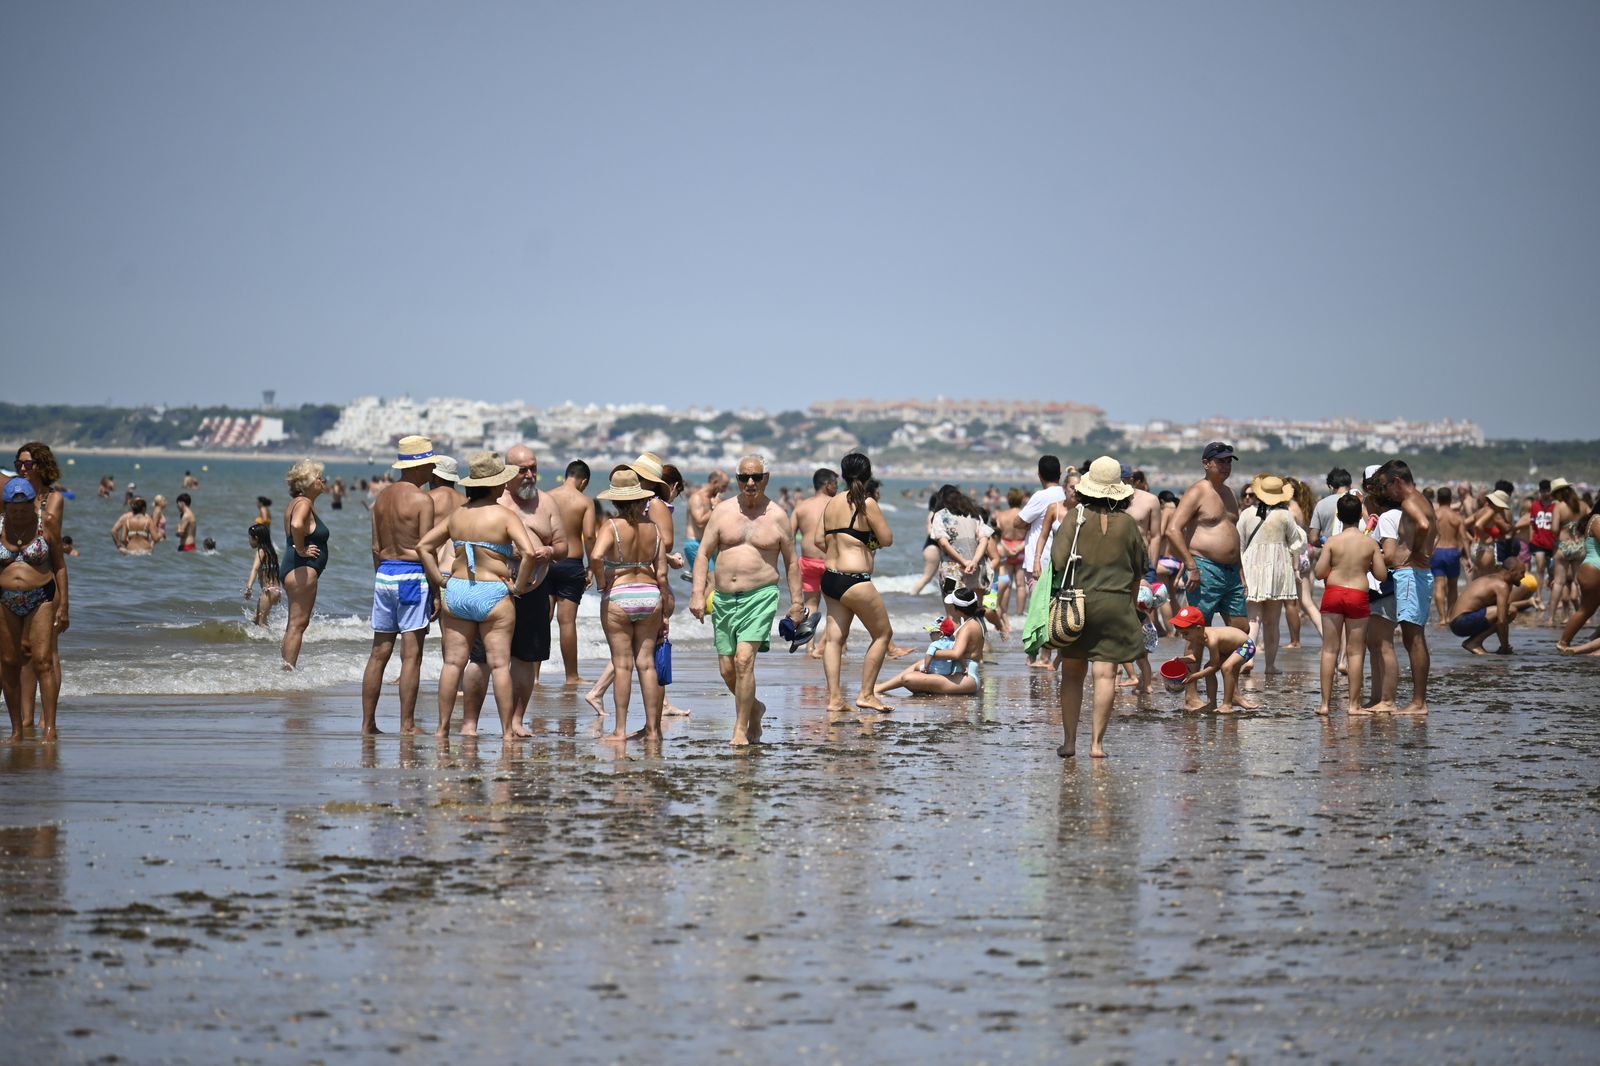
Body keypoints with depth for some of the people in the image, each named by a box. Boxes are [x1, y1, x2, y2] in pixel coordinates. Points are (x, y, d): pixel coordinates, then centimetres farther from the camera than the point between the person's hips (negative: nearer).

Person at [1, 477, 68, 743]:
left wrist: (62, 606, -3)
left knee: (43, 661, -11)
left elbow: (60, 566, 3)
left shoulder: (45, 527, -2)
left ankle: (49, 728, -13)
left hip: (41, 600, -3)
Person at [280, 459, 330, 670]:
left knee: (297, 623, 16)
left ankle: (287, 668, 20)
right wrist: (301, 550, -22)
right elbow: (296, 525, -34)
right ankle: (288, 670, -10)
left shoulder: (296, 504, 17)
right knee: (298, 623, -9)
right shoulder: (304, 503, -14)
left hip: (294, 570, 11)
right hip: (303, 567, -11)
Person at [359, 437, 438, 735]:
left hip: (384, 574, 7)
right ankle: (407, 726, -4)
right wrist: (435, 591, -9)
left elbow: (376, 548, 13)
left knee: (379, 653, 10)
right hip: (412, 576, -7)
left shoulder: (383, 499, 11)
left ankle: (368, 723, 11)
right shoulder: (422, 499, -10)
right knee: (411, 655, -4)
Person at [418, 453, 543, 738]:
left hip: (456, 590, 4)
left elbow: (423, 546, 9)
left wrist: (439, 580, 10)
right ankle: (507, 730, 2)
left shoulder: (458, 514, 8)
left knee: (453, 662, 8)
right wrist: (518, 585, -8)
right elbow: (529, 552, -20)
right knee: (499, 665, 0)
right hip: (494, 594, -4)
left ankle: (442, 727, 10)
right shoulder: (506, 516, -8)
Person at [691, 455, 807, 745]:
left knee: (744, 659, -19)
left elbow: (791, 562, 9)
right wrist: (698, 595, -3)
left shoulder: (777, 517, 3)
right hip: (723, 598, 3)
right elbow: (703, 555, 6)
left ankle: (741, 729, -13)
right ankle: (754, 709, 34)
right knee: (727, 669, 6)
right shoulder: (722, 511, 6)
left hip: (760, 596, -3)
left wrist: (797, 602, 5)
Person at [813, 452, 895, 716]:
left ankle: (834, 698, 1)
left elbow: (818, 540, 12)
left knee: (834, 637, 7)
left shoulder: (831, 503, 9)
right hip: (855, 581, -7)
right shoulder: (867, 503, -10)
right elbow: (887, 539, -7)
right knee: (883, 634, 6)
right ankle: (866, 694, 4)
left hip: (829, 578, 7)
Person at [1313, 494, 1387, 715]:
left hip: (1333, 594, 0)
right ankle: (1354, 704, 5)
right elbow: (1382, 575, -1)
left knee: (1330, 650, 5)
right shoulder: (1370, 543, -2)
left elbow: (1319, 573, -6)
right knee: (1355, 652, 5)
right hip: (1358, 596, 0)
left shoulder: (1332, 542, -4)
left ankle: (1325, 703, 4)